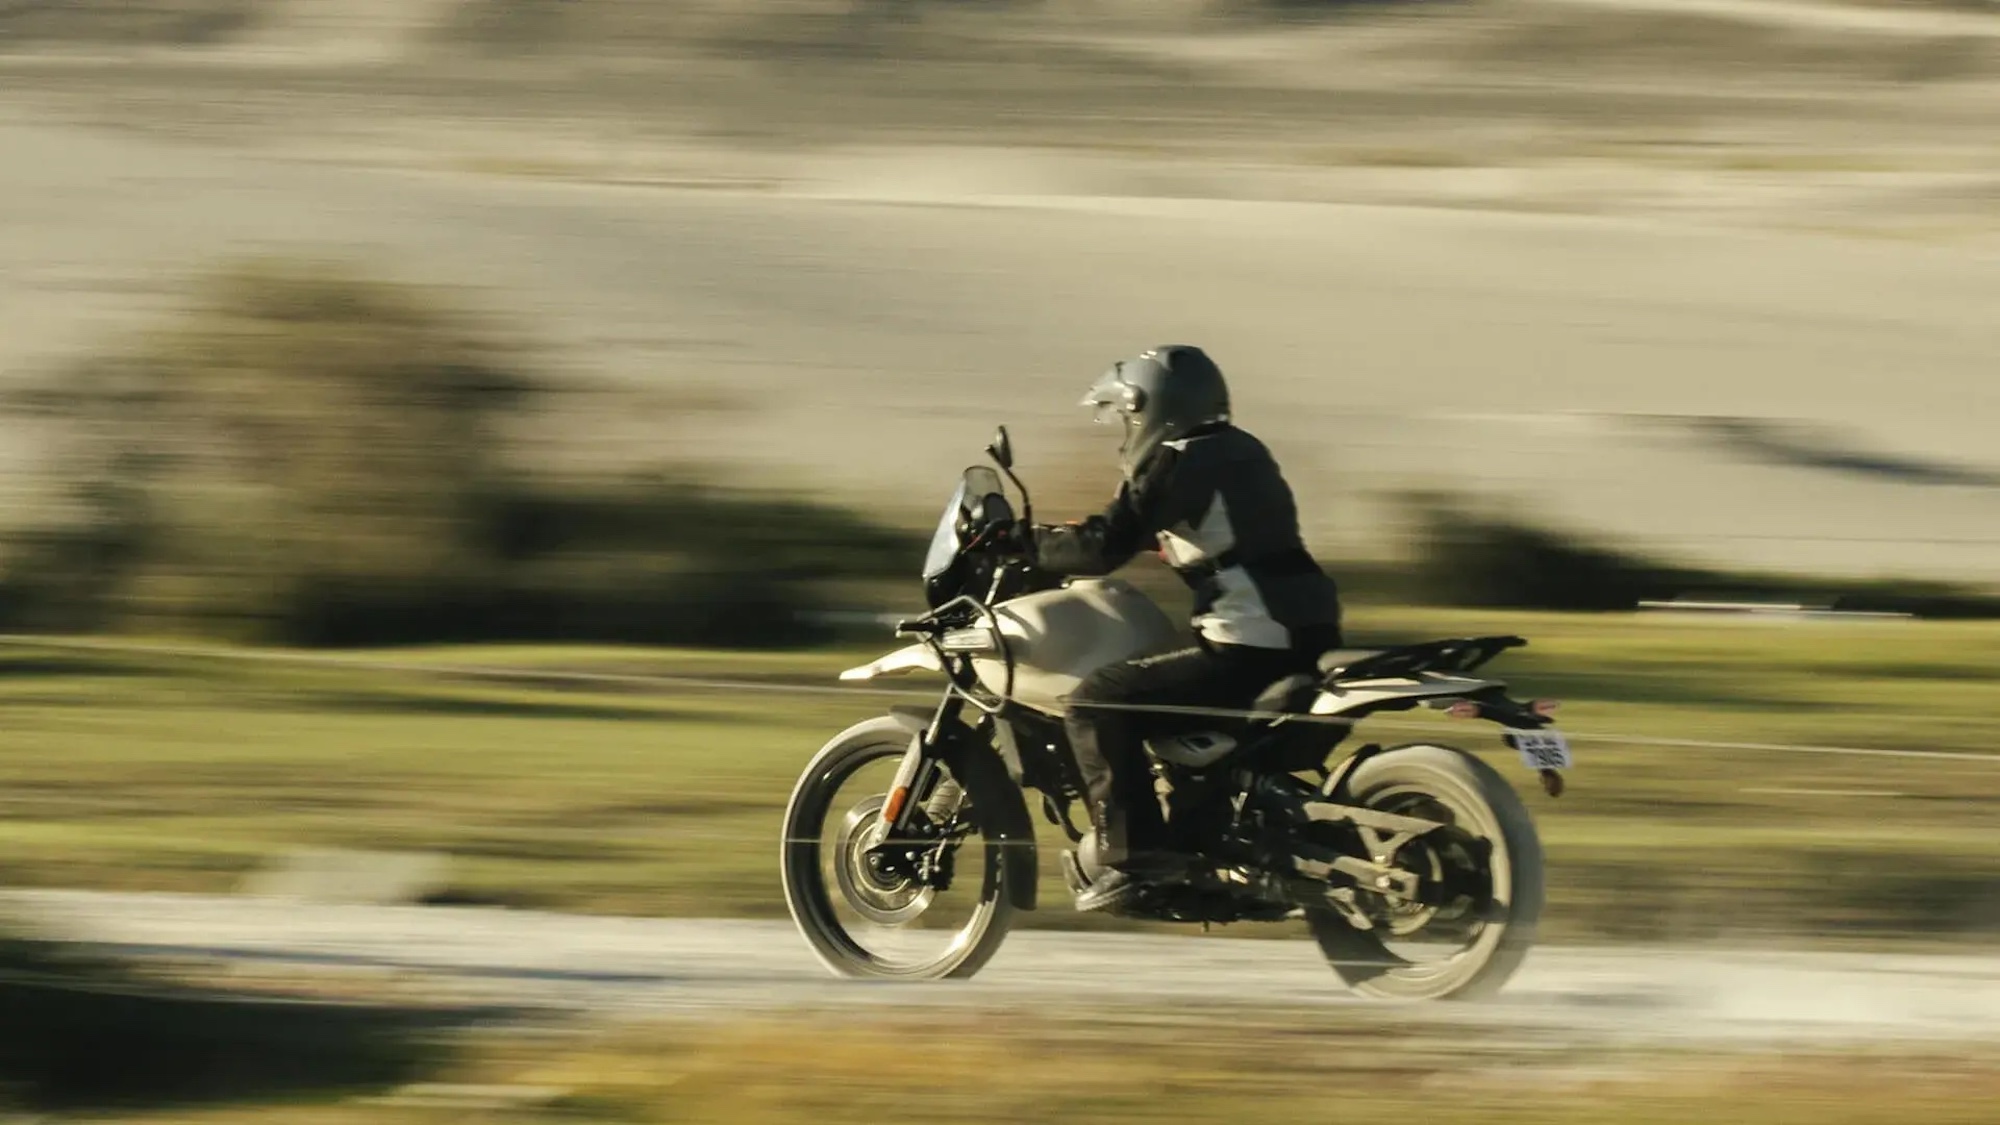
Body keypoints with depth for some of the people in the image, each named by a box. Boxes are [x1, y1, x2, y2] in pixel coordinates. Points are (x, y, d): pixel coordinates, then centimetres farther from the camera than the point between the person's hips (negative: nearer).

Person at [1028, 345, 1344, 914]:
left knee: (1097, 701, -9)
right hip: (1306, 639, 10)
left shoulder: (1177, 464, -8)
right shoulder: (1238, 451, 20)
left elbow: (1107, 546, -12)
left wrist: (1027, 544, 0)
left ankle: (1132, 854, -19)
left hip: (1246, 652, -10)